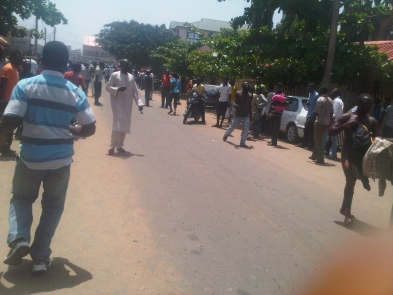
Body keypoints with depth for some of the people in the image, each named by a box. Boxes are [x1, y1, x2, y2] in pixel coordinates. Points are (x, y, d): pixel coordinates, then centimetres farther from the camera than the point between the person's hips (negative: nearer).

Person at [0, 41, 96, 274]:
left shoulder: (25, 86, -8)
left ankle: (19, 238, 1)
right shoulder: (75, 92, -3)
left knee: (21, 198, 23)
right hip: (61, 158, 1)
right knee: (53, 205, 16)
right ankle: (41, 256, 15)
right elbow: (90, 129, -3)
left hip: (30, 156, 0)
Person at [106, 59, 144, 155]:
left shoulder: (131, 77, 12)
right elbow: (108, 87, -4)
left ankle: (120, 145, 19)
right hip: (118, 103, -5)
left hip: (128, 104, 5)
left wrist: (139, 103, 1)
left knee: (125, 125, 7)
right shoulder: (115, 75, -2)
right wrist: (118, 89, -21)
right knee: (118, 124, -13)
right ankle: (112, 146, -5)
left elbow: (135, 91, 11)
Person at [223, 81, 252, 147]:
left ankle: (242, 142, -1)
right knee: (232, 126, 15)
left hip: (246, 115, 2)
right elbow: (234, 102, -12)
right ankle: (226, 134, 43)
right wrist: (236, 106, -35)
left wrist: (250, 114, 11)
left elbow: (250, 105, 10)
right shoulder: (238, 93, -8)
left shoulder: (250, 95, 2)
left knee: (246, 128, -11)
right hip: (238, 114, -2)